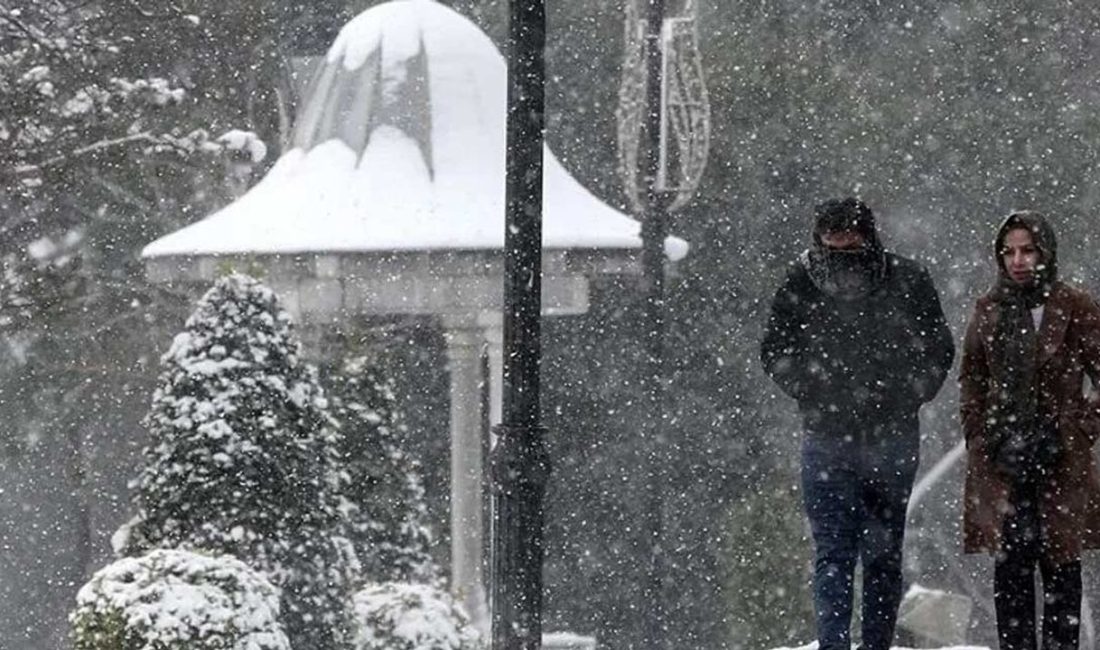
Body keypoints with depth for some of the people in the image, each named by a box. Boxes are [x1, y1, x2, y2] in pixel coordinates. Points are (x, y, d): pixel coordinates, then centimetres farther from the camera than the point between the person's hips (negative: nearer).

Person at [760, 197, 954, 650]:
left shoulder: (908, 282, -2)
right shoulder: (801, 284, -3)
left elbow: (939, 350, 9)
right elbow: (774, 353, 9)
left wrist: (905, 399, 1)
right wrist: (812, 394, 1)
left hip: (893, 440, 1)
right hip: (826, 440, -1)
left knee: (885, 556, 8)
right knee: (833, 554, -8)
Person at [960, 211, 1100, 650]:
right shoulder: (990, 309, 9)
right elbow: (970, 378, 18)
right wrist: (978, 435, 8)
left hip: (1058, 461, -3)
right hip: (1001, 462, 3)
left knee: (1060, 564, 1)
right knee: (1009, 565, 3)